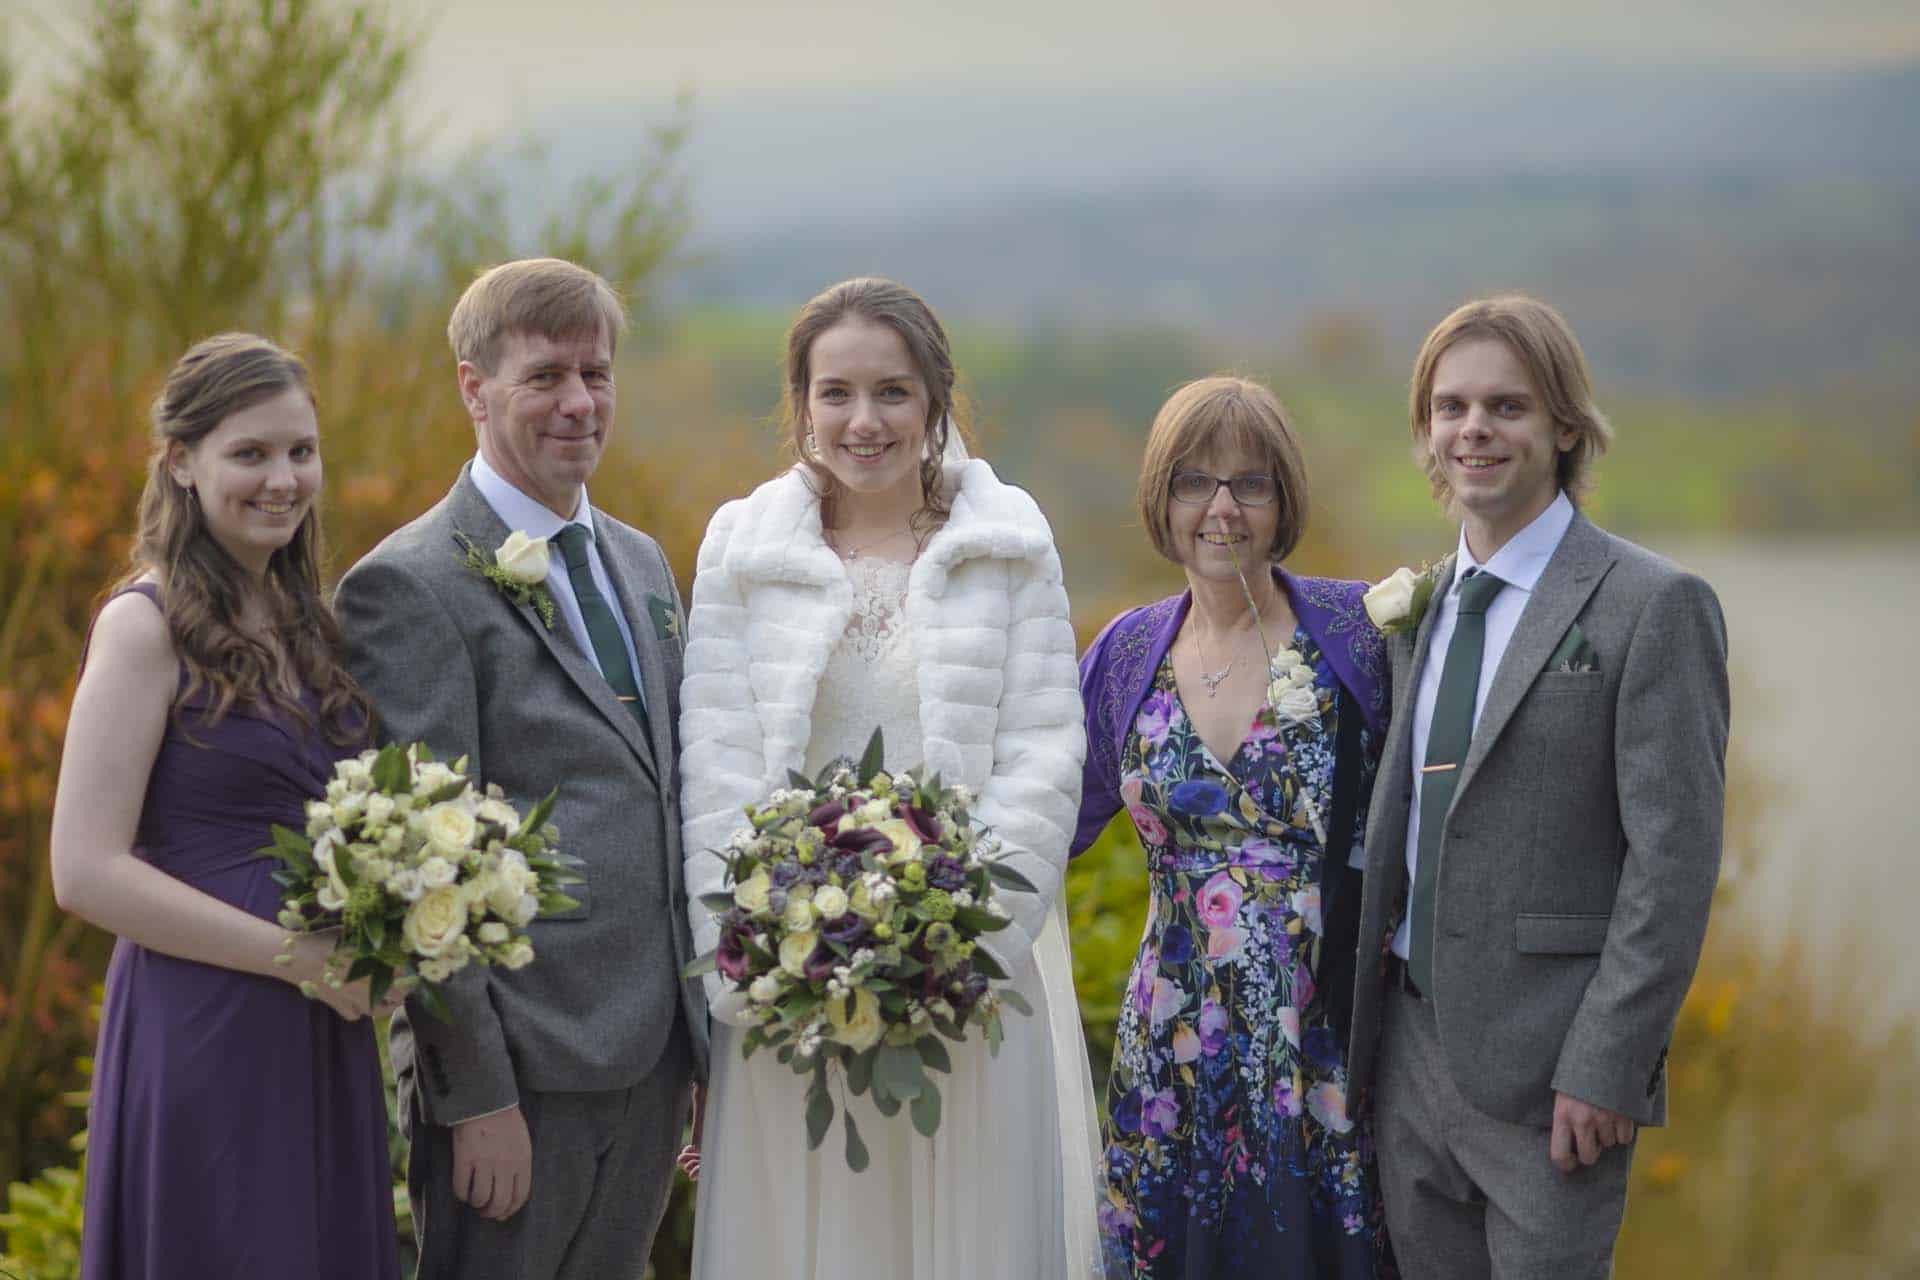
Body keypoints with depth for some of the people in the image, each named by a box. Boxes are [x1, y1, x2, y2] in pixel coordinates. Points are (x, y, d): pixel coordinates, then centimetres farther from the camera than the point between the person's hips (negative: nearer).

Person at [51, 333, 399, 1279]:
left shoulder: (302, 621, 13)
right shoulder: (148, 624, -9)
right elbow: (85, 872, -15)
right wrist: (302, 956, -15)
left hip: (323, 1042, 7)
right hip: (202, 1034, -7)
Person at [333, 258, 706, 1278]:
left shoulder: (642, 563, 15)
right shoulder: (412, 587, -10)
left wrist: (706, 1037, 15)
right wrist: (475, 1093, -16)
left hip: (656, 1056, 7)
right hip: (524, 1065, -7)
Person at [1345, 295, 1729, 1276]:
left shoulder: (1653, 607, -9)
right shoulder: (1420, 606, 13)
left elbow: (1675, 856, -14)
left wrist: (1607, 1068, -17)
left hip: (1544, 1066, -6)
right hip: (1410, 1040, 6)